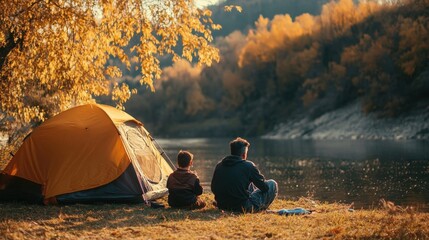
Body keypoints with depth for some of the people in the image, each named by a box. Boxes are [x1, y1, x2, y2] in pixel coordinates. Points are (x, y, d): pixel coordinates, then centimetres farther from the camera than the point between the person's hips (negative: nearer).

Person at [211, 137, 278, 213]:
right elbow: (264, 187, -2)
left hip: (223, 206, 7)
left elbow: (213, 189, 14)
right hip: (243, 208, -7)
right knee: (272, 184, 11)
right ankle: (260, 209, 27)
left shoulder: (219, 165, 5)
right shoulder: (248, 165, -11)